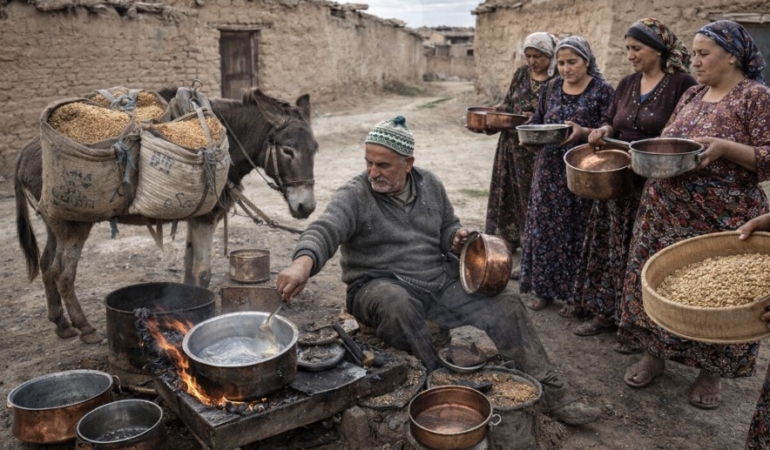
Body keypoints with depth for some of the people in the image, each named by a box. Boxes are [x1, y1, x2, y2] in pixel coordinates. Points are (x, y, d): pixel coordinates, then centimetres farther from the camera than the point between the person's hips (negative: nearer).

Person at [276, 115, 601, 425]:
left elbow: (447, 226, 19)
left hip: (440, 281, 5)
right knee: (397, 304, -40)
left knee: (504, 302, -8)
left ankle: (550, 394, 1)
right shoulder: (354, 196, -13)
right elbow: (323, 231, -31)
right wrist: (303, 263, -52)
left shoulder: (429, 185, 5)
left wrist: (456, 238, -6)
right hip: (381, 285, -5)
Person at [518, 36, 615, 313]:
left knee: (578, 231, 2)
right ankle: (543, 287, 17)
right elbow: (537, 122, 14)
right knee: (546, 227, 6)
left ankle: (576, 293, 15)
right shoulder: (551, 88, 10)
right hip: (550, 171, 4)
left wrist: (583, 132, -26)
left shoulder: (602, 91, -5)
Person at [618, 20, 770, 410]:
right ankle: (654, 354, 28)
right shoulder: (692, 95, 13)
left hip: (721, 220, -6)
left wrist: (724, 147, -26)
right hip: (667, 213, 6)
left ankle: (711, 372, 23)